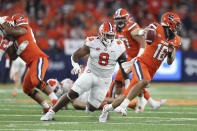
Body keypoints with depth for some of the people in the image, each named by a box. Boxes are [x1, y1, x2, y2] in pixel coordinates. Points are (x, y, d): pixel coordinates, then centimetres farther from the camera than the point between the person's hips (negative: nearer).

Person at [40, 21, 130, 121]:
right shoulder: (92, 43, -10)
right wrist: (76, 65, -25)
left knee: (91, 108, -5)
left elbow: (124, 64, 8)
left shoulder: (118, 47, -6)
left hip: (104, 79, 1)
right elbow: (76, 55, -5)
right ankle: (51, 113, -10)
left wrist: (127, 79, 11)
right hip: (90, 74, -1)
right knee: (72, 93, -19)